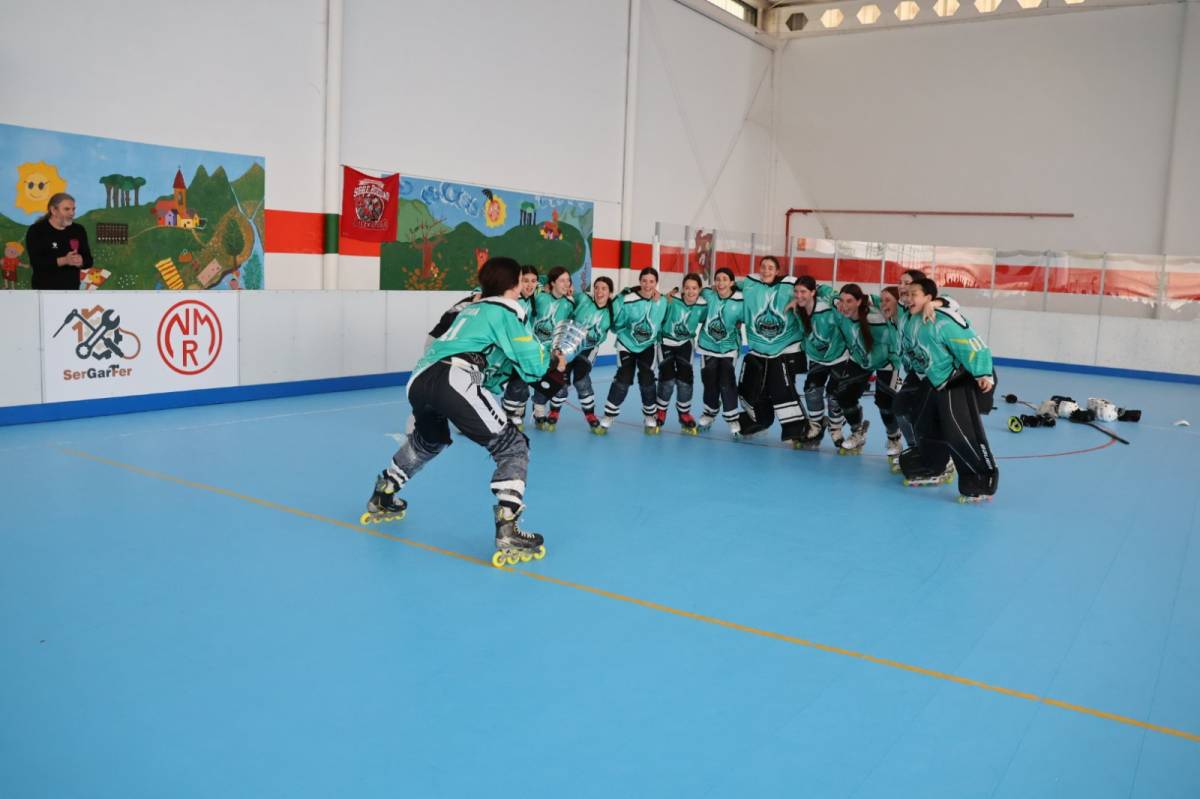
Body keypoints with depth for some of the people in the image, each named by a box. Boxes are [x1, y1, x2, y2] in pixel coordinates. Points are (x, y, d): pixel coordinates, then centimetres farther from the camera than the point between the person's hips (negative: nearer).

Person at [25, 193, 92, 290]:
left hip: (71, 290, 4)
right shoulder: (36, 231, -5)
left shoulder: (78, 230, 8)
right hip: (46, 291, -4)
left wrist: (81, 261, -18)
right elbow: (36, 262, -16)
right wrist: (64, 261, -28)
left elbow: (88, 260, 7)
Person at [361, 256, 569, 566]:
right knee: (513, 447, 1)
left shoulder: (471, 309, 32)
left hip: (420, 379, 8)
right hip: (452, 381, -8)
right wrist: (554, 365, 22)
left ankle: (382, 499, 49)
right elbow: (532, 365, 2)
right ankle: (508, 532, -13)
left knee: (429, 441, 38)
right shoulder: (507, 310, 9)